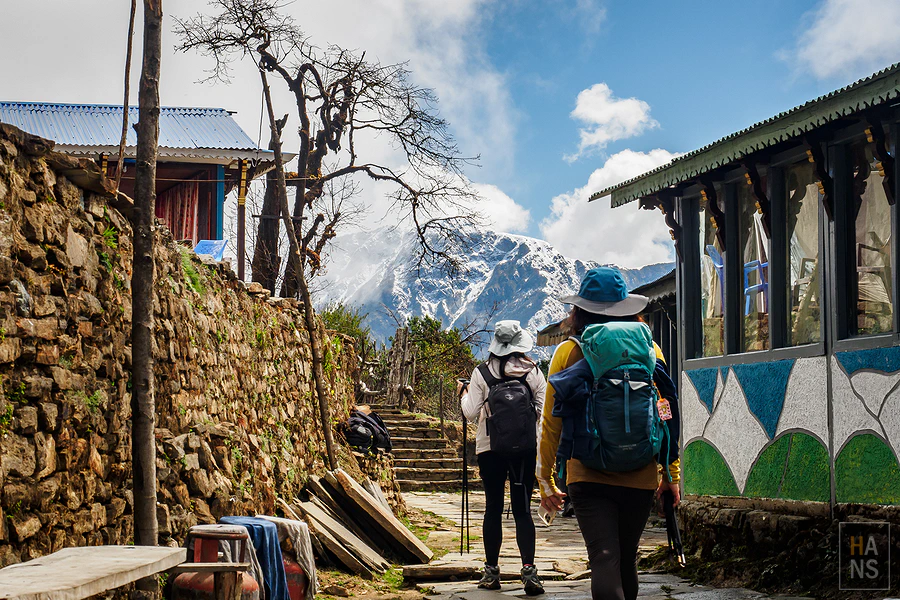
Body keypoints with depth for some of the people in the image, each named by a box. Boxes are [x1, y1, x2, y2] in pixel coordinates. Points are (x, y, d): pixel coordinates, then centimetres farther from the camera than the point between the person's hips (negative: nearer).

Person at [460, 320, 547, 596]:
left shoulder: (482, 373, -4)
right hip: (526, 448, 0)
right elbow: (544, 411, -1)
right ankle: (529, 570, -11)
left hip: (490, 448, 0)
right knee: (522, 509, 1)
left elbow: (471, 413, -3)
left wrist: (464, 394, 16)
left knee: (493, 508, 7)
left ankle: (491, 572, 12)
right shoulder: (534, 372, -1)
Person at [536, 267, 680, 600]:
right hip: (640, 477, 3)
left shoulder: (569, 351, 0)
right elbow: (667, 414, 4)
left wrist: (546, 480, 8)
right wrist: (672, 472, 11)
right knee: (627, 561, 18)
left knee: (604, 560, -8)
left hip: (588, 476, -2)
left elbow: (551, 422, 1)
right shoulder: (647, 347, 4)